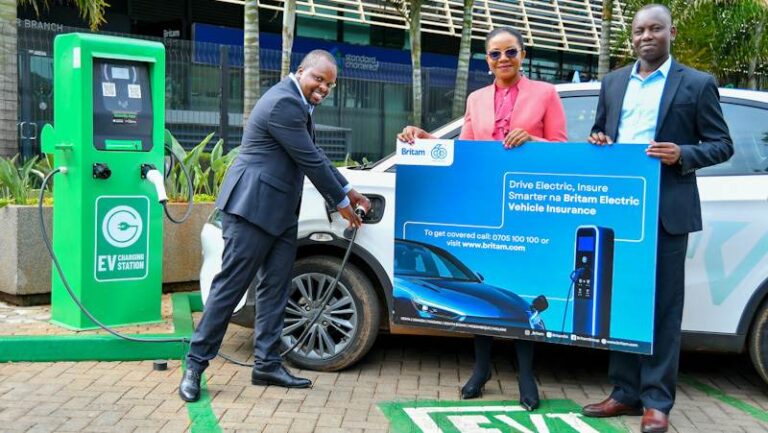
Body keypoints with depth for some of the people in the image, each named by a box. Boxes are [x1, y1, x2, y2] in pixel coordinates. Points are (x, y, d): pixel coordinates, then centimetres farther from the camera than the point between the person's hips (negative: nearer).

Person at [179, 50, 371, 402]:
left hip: (280, 212, 10)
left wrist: (348, 191, 19)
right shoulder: (284, 102, -17)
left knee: (274, 290, 9)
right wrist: (341, 204, -6)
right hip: (253, 207, -10)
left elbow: (316, 156, 22)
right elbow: (310, 161, -16)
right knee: (230, 286, -5)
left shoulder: (298, 103, 16)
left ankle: (267, 364, 15)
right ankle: (195, 364, 4)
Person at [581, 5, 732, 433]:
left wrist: (683, 154, -17)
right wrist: (598, 142, -1)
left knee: (662, 305, 1)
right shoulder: (613, 82, 15)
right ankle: (626, 393, 20)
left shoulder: (698, 84, 1)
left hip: (666, 210, -4)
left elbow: (722, 145, 1)